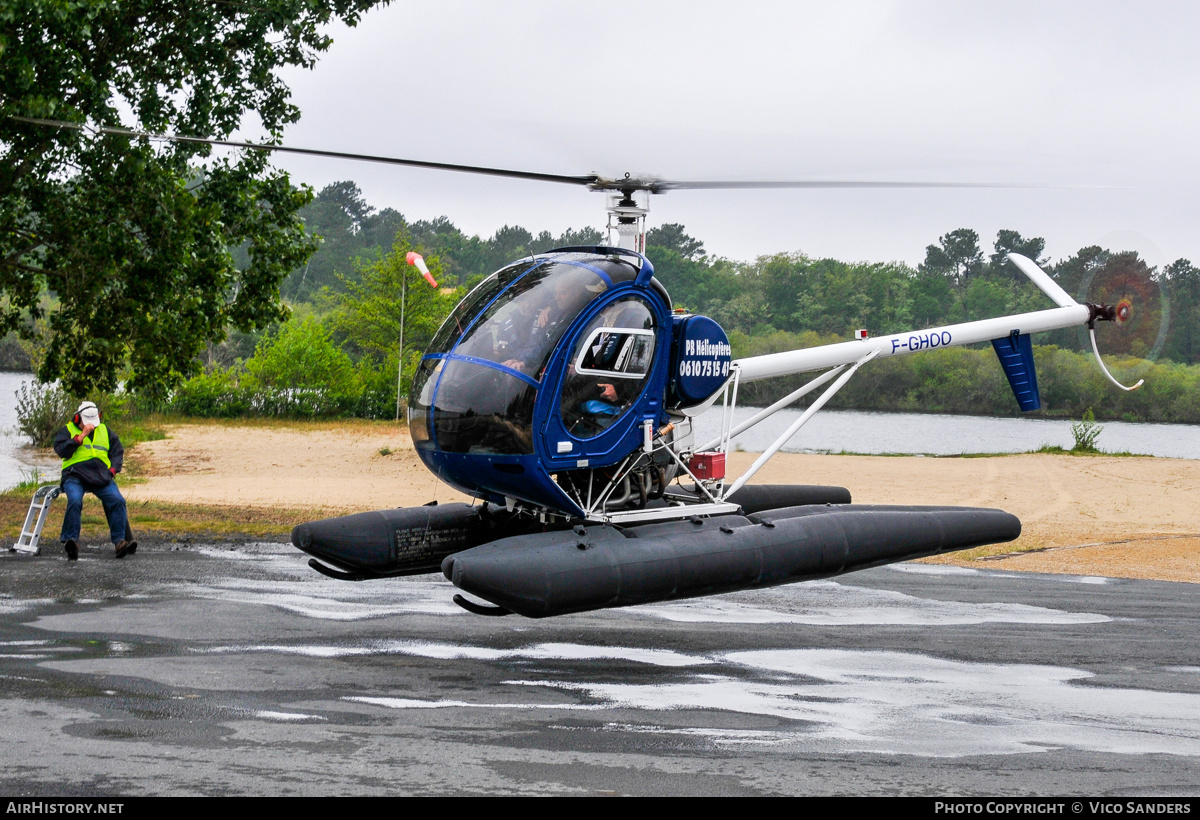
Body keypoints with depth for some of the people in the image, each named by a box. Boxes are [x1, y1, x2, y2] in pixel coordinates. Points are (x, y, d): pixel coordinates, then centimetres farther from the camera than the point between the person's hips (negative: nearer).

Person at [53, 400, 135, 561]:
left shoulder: (104, 431, 22)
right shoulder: (68, 431, 11)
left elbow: (118, 451, 22)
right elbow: (61, 450, -7)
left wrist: (112, 469, 5)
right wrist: (82, 436, -11)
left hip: (101, 476, 3)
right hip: (75, 476, -3)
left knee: (117, 500, -21)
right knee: (74, 501, -32)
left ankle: (119, 541, -20)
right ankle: (71, 541, -30)